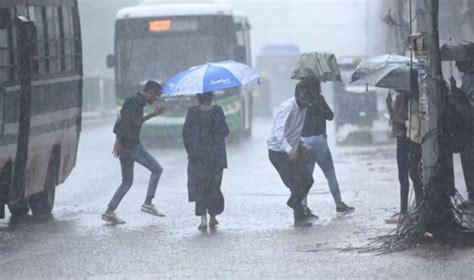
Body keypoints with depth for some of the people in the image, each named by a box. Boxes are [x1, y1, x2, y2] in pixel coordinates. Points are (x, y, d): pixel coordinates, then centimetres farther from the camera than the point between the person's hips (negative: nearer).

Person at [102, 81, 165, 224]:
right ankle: (148, 203, -2)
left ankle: (109, 212, 9)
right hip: (131, 146, -10)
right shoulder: (135, 102, -12)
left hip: (125, 146, 10)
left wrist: (153, 114, 37)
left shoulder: (137, 102, 19)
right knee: (157, 169, -1)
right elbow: (123, 119, -23)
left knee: (127, 181, 13)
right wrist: (119, 141, -24)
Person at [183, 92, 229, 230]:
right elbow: (224, 132, -6)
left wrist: (190, 151, 10)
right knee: (214, 186, 16)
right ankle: (213, 216, 20)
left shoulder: (192, 112, -5)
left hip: (198, 156, 0)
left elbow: (186, 133, -2)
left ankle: (203, 218, -8)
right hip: (216, 155, 0)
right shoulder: (217, 111, -7)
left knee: (199, 187, 4)